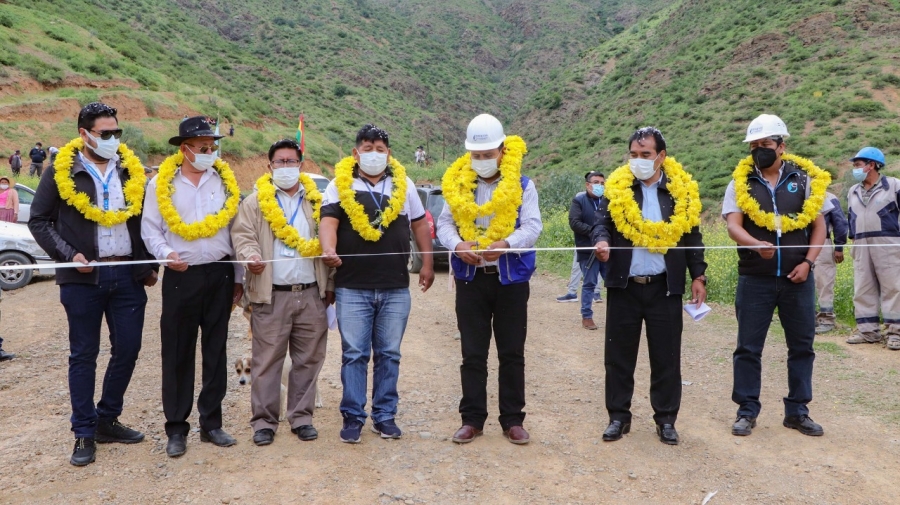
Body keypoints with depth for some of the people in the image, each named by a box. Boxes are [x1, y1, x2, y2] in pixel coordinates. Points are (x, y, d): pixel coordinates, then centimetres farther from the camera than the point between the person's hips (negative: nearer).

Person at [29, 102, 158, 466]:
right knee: (83, 355, 4)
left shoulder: (132, 170, 8)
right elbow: (39, 221, 0)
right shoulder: (62, 172, -2)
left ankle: (107, 420, 25)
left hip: (128, 275, 4)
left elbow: (144, 220, 13)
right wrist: (69, 255, -12)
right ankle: (84, 433, 15)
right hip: (82, 278, -3)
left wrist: (150, 266, 7)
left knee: (127, 349, 7)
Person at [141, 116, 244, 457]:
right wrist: (166, 253, -18)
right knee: (178, 354, 3)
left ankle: (211, 423, 20)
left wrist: (239, 278, 5)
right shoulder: (162, 184, 1)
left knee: (216, 352, 8)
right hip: (181, 276, -1)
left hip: (220, 275, 2)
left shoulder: (226, 181, 6)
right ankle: (176, 428, 14)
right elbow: (150, 228, 2)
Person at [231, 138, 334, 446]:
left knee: (308, 360, 7)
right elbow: (242, 234, -2)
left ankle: (301, 417, 19)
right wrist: (251, 256, -24)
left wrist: (330, 285, 8)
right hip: (271, 295, -2)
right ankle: (264, 421, 11)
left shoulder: (316, 202, 14)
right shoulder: (255, 201, 8)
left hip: (312, 294, 2)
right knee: (267, 360, 1)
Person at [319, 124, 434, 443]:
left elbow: (419, 225, 15)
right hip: (352, 287, -2)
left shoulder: (403, 184, 11)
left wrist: (427, 264, 8)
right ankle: (352, 417, 12)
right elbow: (328, 221, -10)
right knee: (354, 354, 2)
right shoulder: (339, 184, 3)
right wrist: (329, 250, -30)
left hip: (396, 288, 2)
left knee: (389, 354, 8)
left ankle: (385, 416, 18)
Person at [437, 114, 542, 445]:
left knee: (512, 353, 6)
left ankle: (513, 420, 17)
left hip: (511, 277, -1)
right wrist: (458, 245, -20)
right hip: (470, 277, 1)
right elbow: (444, 223, 1)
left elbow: (532, 226, -9)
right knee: (473, 354, 7)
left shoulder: (522, 185, 0)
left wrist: (505, 244, -27)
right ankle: (472, 419, 17)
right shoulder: (458, 183, 6)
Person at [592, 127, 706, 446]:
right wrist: (602, 240, -25)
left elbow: (692, 236, 7)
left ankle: (666, 419, 20)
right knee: (619, 355, 7)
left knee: (666, 357, 6)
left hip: (665, 287, 0)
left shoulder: (681, 189, 5)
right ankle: (619, 416, 19)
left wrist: (698, 276, 1)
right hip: (624, 286, 0)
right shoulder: (616, 186, 4)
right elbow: (602, 220, -3)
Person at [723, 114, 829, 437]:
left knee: (801, 346, 9)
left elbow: (819, 225, 7)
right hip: (755, 278, -1)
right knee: (748, 347, 3)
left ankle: (797, 411, 22)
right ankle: (747, 411, 15)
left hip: (797, 277, 1)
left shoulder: (806, 178, 5)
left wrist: (808, 262, -6)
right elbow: (733, 226, -11)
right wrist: (758, 245, -31)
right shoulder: (740, 182, 2)